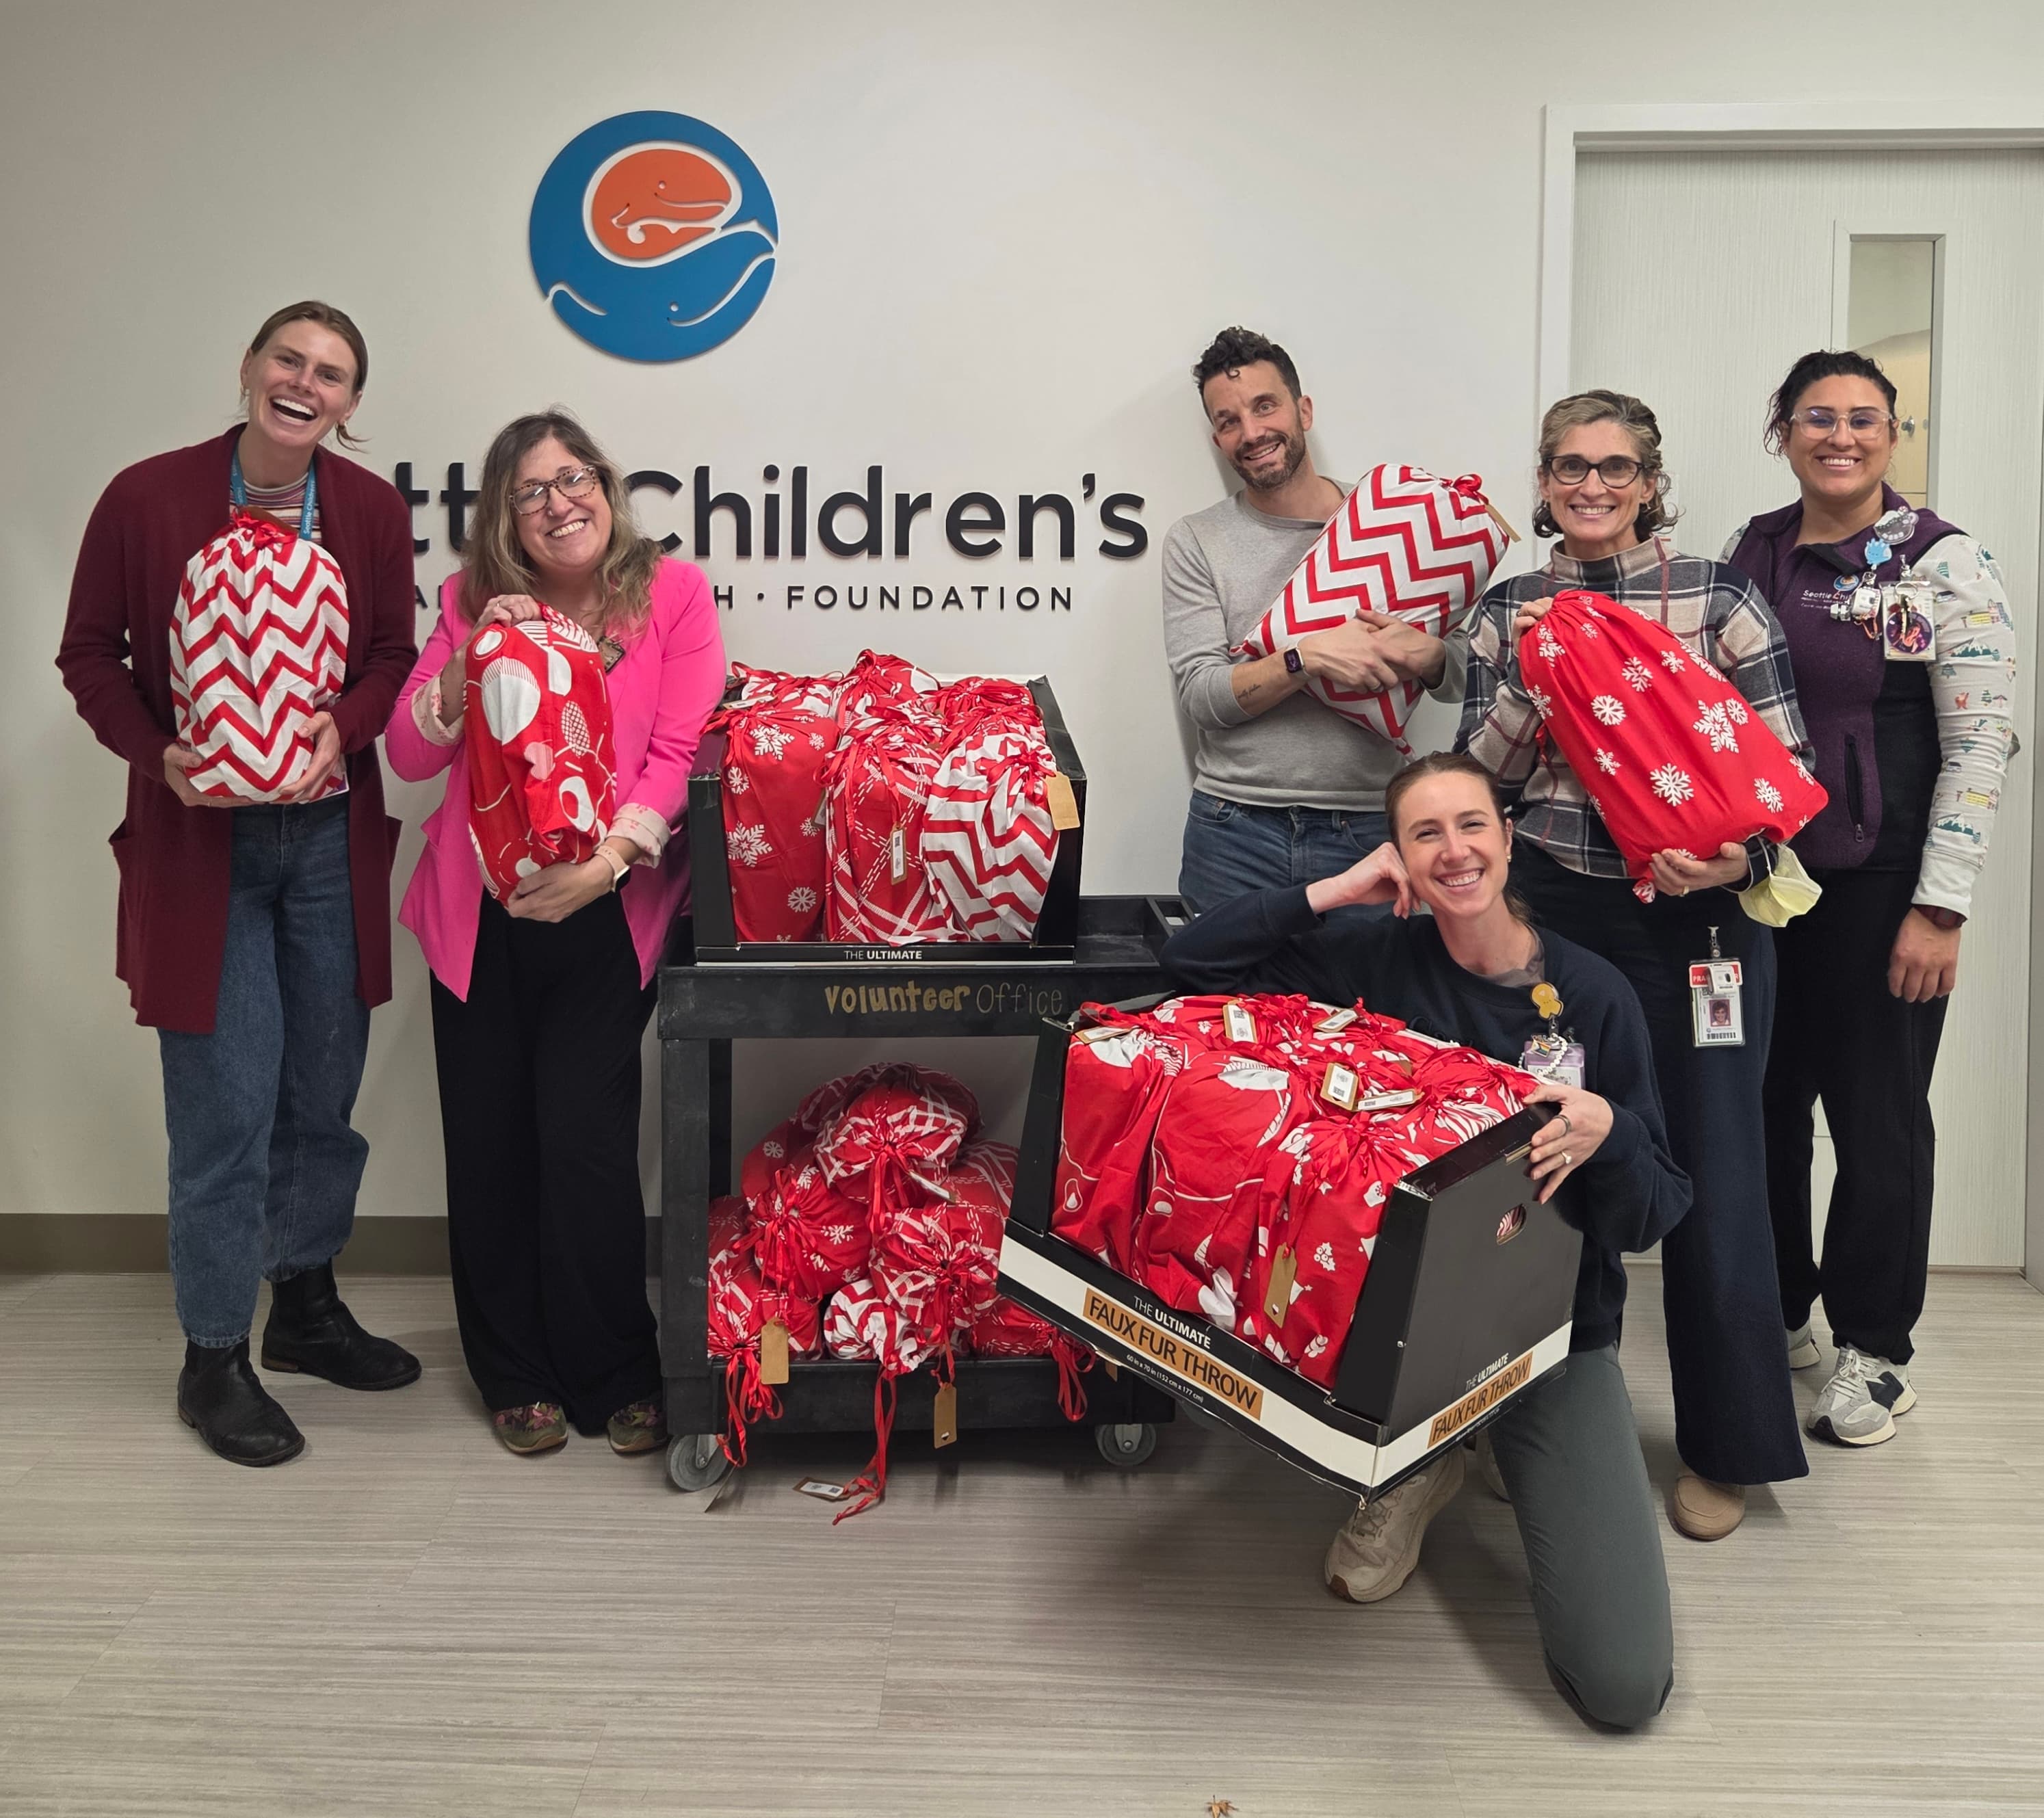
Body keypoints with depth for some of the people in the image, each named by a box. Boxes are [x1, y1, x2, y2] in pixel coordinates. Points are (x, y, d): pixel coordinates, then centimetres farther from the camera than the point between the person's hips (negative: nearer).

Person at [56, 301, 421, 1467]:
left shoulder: (373, 511, 1)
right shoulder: (146, 498, -6)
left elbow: (394, 657, 6)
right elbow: (90, 654, 0)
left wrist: (342, 729, -14)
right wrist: (156, 753, -16)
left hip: (329, 837, 3)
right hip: (199, 841, -3)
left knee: (327, 1090, 14)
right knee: (227, 1102, -1)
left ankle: (308, 1304, 36)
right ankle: (214, 1358, 18)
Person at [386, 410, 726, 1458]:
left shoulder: (672, 593, -1)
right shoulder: (475, 603, 6)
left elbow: (678, 753, -8)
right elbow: (409, 757, 3)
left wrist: (605, 862, -20)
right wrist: (472, 662, -13)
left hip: (603, 912, -2)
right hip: (480, 912, 3)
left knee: (584, 1140, -7)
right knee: (490, 1143, 7)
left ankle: (615, 1375, 14)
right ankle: (516, 1377, 26)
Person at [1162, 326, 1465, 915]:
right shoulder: (1195, 542, 2)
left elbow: (1461, 681, 7)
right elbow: (1202, 695, -8)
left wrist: (1428, 655, -16)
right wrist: (1310, 657, -21)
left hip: (1365, 829, 1)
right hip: (1235, 831, -1)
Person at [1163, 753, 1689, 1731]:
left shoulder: (1593, 993, -9)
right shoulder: (1381, 961, -4)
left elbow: (1657, 1214, -7)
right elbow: (1193, 958, -5)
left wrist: (1609, 1133, -29)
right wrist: (1332, 893, -13)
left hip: (1553, 1331, -2)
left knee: (1626, 1685, -13)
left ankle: (1525, 1470, 18)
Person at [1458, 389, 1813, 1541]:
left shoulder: (1719, 600, -1)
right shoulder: (1509, 615, 8)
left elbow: (1788, 768, -2)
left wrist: (1738, 856, -19)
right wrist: (1528, 681, -10)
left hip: (1697, 921, -2)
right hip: (1553, 915, 3)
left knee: (1713, 1173, 3)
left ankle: (1728, 1446, 21)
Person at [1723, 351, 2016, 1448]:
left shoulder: (1944, 563, -5)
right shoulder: (1749, 553, 9)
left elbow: (1981, 744, -9)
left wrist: (1939, 910, -13)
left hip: (1880, 888, -4)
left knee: (1877, 1113, 4)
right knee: (1762, 1099, 10)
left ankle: (1874, 1351, 22)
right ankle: (1777, 1312, 30)